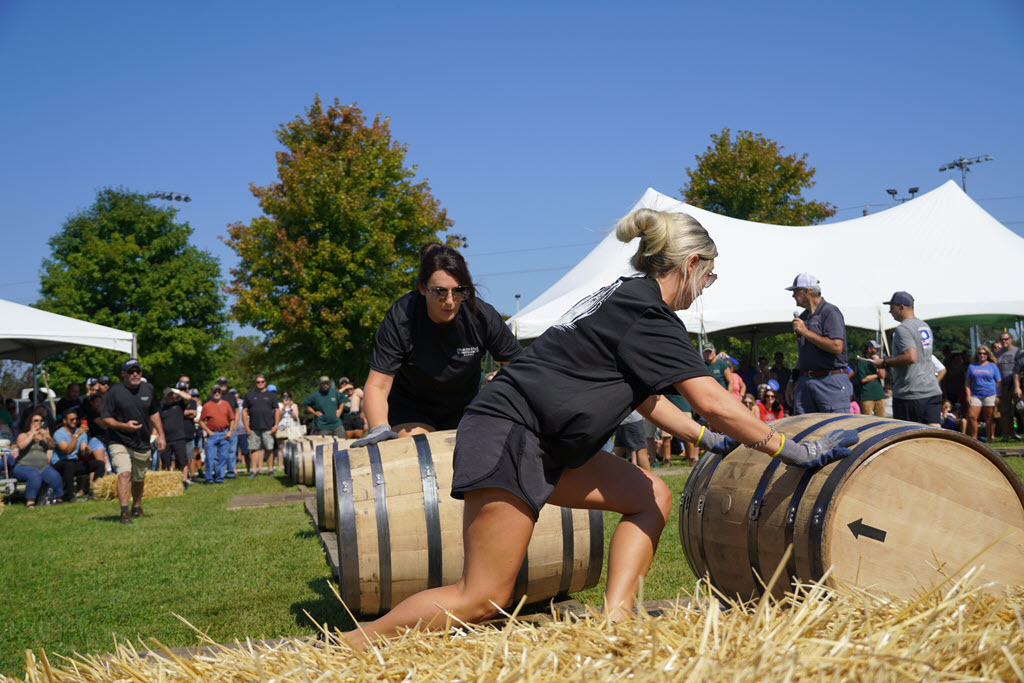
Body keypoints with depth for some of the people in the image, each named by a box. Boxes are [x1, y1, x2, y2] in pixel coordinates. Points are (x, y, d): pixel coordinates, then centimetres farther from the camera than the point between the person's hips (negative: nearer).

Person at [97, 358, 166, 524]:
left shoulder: (148, 389, 8)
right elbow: (104, 419, -8)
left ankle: (137, 507, 37)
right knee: (124, 474, -23)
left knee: (139, 479, 15)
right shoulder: (114, 392, -8)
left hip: (143, 444, 5)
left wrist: (160, 435, 17)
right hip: (120, 443, -5)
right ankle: (124, 512, -23)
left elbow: (154, 413, 20)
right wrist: (124, 426, -23)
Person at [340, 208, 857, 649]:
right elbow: (712, 401, -16)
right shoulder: (648, 312, -11)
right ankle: (343, 650, -2)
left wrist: (709, 440, 29)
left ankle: (613, 623, 1)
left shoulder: (624, 301, 18)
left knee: (652, 498, 7)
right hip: (506, 436, -10)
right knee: (483, 599, -10)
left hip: (546, 446, 10)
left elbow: (645, 399, 28)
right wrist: (792, 451, -8)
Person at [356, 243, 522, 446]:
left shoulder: (482, 316, -21)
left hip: (463, 409, 3)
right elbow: (377, 385, -27)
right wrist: (380, 429, -45)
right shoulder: (400, 318, -26)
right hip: (410, 411, -3)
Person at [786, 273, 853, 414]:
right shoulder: (803, 317, 18)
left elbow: (837, 347, -20)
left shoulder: (830, 312, -8)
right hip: (805, 381, 8)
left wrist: (806, 332, -14)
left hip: (830, 382, -8)